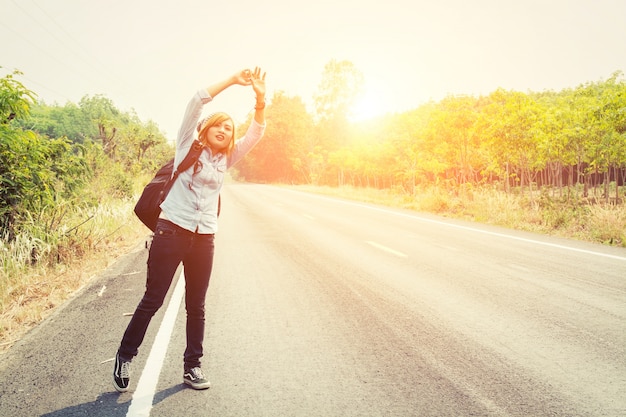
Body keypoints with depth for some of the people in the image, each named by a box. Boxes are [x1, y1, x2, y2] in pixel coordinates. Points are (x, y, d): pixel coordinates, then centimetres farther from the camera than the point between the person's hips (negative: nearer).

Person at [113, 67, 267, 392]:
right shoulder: (188, 146, 4)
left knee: (196, 307, 9)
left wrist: (260, 100, -8)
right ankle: (125, 356, 22)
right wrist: (232, 80, -9)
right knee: (152, 300, 3)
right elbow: (197, 102, -7)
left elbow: (256, 133, 5)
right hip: (172, 230, -3)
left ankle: (192, 367, 20)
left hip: (204, 239, 4)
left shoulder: (226, 159, 13)